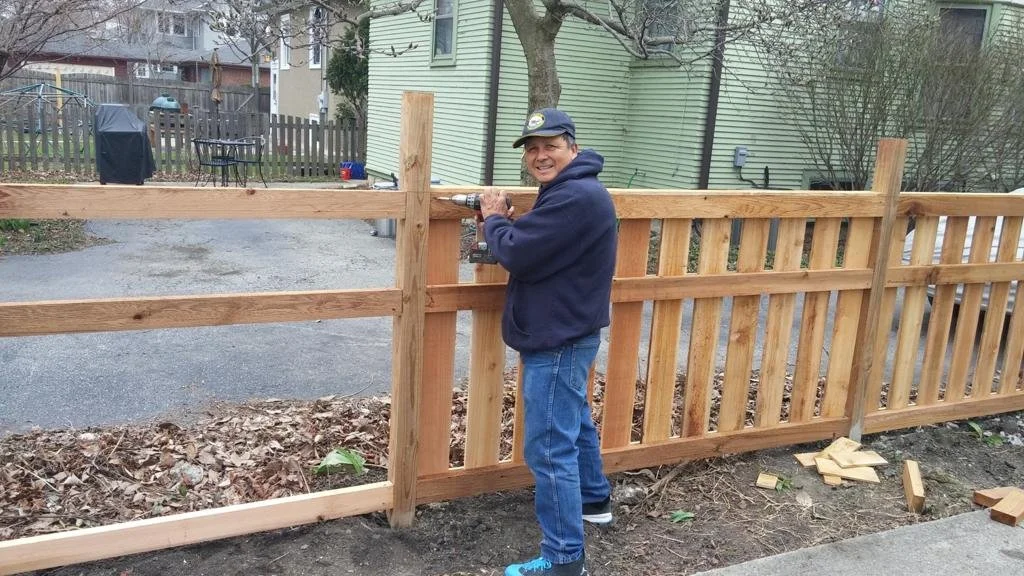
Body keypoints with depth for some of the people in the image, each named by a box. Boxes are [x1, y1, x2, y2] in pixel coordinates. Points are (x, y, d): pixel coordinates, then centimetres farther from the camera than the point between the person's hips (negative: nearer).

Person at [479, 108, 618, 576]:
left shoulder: (576, 197, -24)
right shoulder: (570, 191, 13)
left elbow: (516, 253, -25)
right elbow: (538, 249, 14)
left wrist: (493, 220, -5)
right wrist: (504, 223, -3)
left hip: (559, 340, -11)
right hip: (567, 333, 11)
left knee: (550, 448, -7)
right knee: (575, 422, 27)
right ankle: (594, 500, 47)